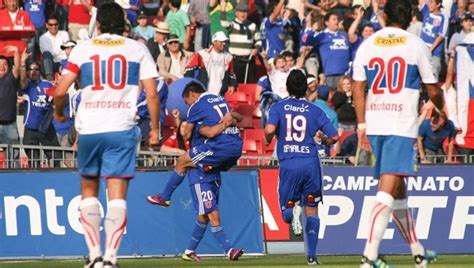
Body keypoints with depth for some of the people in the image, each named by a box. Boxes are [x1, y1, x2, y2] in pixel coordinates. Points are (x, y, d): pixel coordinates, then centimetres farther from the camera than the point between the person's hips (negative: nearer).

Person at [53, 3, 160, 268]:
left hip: (89, 129, 1)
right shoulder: (138, 49, 6)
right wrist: (155, 128, 10)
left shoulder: (82, 49, 7)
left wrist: (59, 113, 22)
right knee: (117, 194, -3)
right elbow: (152, 94, 0)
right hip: (122, 128, -1)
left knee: (88, 189, 16)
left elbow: (61, 91, 2)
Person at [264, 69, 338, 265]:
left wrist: (268, 139, 6)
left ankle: (291, 208, -27)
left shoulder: (278, 107, 2)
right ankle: (312, 254, 2)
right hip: (311, 162, 1)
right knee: (311, 210, 11)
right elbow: (334, 136, 3)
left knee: (286, 208, 12)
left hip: (288, 164, -1)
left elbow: (270, 129, -16)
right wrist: (325, 141, 25)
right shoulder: (314, 110, 5)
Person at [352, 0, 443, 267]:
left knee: (397, 189, 17)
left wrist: (362, 125, 9)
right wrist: (441, 110, 24)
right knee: (387, 190, -12)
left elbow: (358, 88, 5)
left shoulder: (367, 45, 8)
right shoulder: (416, 46, -2)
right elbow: (433, 90, 4)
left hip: (374, 125, 5)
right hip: (402, 125, -5)